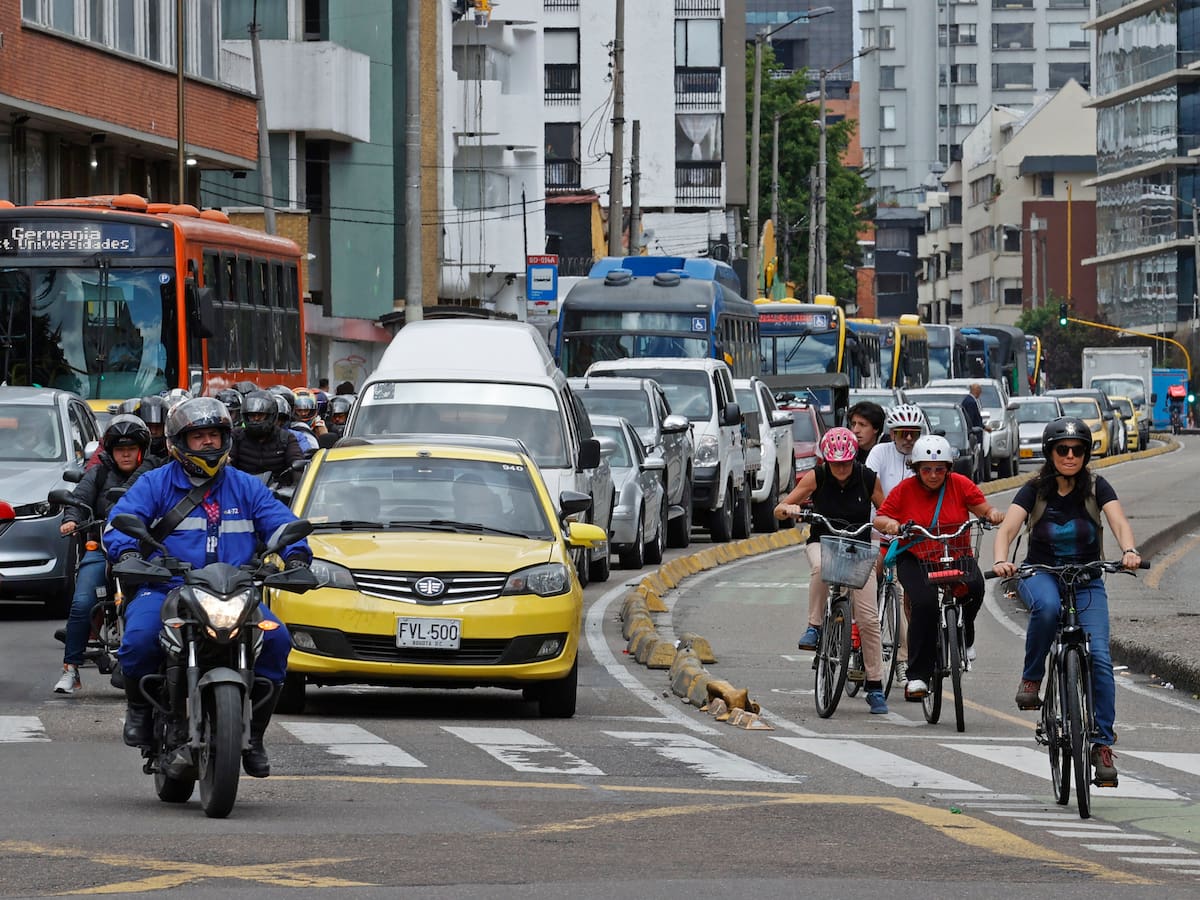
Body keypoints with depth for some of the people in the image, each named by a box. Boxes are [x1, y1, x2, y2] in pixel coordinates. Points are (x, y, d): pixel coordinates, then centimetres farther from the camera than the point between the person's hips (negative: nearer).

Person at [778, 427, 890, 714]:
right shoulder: (816, 478, -8)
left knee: (869, 618, -9)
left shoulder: (868, 479, -7)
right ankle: (814, 627, -23)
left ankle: (875, 687, 0)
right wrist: (790, 508, -29)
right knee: (821, 567, -40)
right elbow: (779, 510, -5)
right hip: (822, 543, -1)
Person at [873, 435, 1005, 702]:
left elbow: (984, 508, -1)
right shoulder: (905, 490, -2)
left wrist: (993, 514, -24)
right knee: (924, 603, -27)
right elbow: (880, 519, 1)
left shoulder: (960, 485, -1)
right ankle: (917, 677, -19)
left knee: (974, 585, -31)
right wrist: (889, 524, -22)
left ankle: (965, 637, 1)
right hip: (915, 560, -1)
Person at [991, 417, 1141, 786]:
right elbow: (1008, 527, -20)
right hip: (1041, 574, -1)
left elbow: (1119, 522, -21)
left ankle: (1102, 742, -8)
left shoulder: (1096, 487, -5)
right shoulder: (1035, 490, -7)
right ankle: (1031, 678, -17)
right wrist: (1001, 560, -42)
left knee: (1098, 656, -16)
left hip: (1086, 580, 1)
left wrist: (1129, 551, -43)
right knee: (1047, 606, -39)